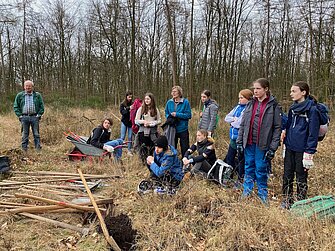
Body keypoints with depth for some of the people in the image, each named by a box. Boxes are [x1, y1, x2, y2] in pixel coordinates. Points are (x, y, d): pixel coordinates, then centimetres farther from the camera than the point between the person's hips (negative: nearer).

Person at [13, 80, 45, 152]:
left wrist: (39, 115, -2)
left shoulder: (37, 95, 7)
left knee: (36, 134, 3)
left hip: (34, 117, -1)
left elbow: (41, 106, 7)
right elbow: (16, 106, 9)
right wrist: (19, 115, -1)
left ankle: (38, 149, 9)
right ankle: (24, 150, 12)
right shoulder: (19, 95, 8)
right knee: (25, 135, 6)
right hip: (24, 117, 1)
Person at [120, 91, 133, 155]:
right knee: (122, 137, 2)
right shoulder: (122, 104, -1)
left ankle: (129, 151, 14)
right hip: (124, 122, -1)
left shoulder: (133, 104, 0)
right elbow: (122, 112, -14)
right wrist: (129, 108, -24)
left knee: (130, 137, 6)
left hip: (131, 122, 1)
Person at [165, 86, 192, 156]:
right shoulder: (169, 102, 5)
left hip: (183, 129, -4)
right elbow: (166, 114, 14)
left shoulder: (185, 102, -8)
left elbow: (189, 115, -11)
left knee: (185, 148, 5)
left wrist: (177, 114, -17)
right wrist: (170, 117, -9)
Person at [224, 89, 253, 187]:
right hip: (234, 137, 8)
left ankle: (240, 180, 21)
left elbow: (241, 123, -24)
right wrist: (234, 119, -10)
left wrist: (232, 122, -5)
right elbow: (227, 118, 9)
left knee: (241, 160, 7)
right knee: (229, 158, 16)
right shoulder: (238, 107, 10)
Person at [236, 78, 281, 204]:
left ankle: (262, 195, 19)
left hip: (263, 144, -4)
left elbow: (277, 127, -7)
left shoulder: (273, 105, -5)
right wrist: (239, 141, 4)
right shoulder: (250, 104, 10)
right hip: (249, 143, 4)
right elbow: (243, 124, 11)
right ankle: (246, 192, 24)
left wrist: (273, 147, -11)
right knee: (249, 168, 13)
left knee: (261, 170, 4)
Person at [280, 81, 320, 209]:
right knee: (287, 175, 13)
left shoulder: (312, 109, -13)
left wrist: (309, 152, -16)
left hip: (302, 149, -7)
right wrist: (285, 131, 5)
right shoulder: (293, 107, 9)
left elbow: (313, 132, -14)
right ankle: (287, 200, 27)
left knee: (301, 177, 6)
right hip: (290, 147, 7)